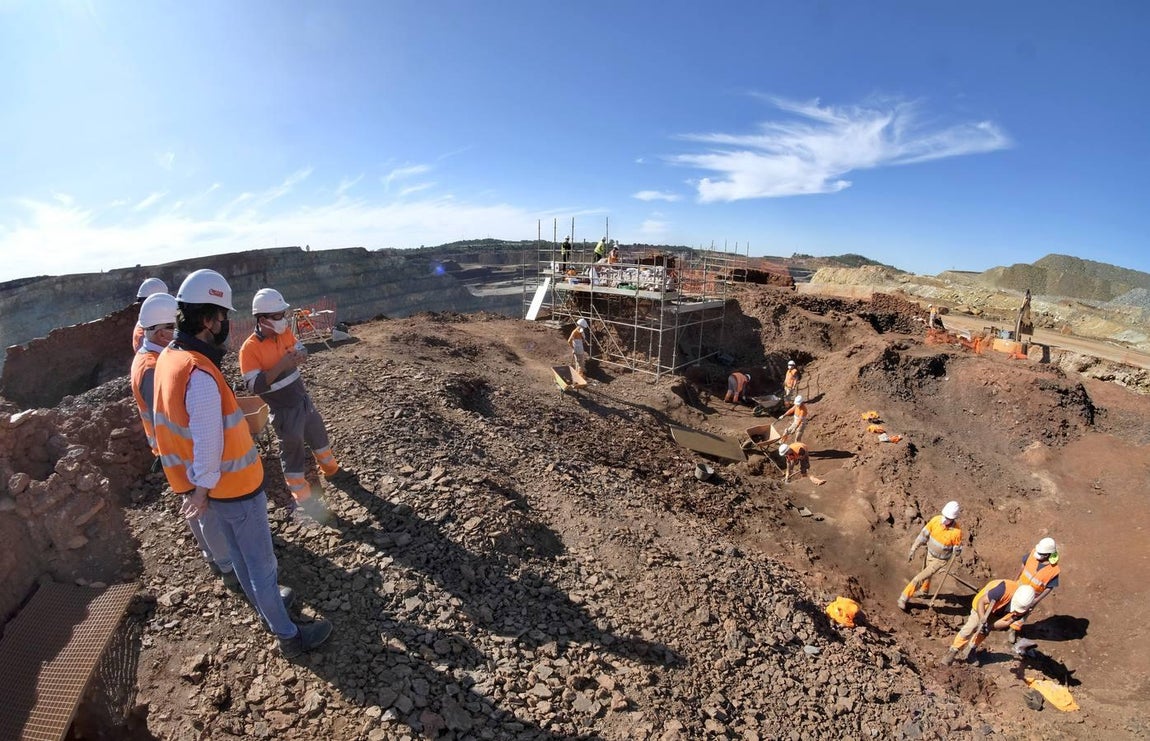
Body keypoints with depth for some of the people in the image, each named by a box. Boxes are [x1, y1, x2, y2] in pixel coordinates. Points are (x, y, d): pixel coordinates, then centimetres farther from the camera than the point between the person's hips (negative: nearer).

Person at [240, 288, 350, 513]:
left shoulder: (285, 332, -4)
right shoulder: (250, 348, -22)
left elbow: (301, 351, 11)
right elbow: (254, 386, -25)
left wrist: (300, 356, -13)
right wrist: (281, 365, -32)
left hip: (303, 399, 7)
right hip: (284, 410, -7)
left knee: (319, 435, 24)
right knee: (293, 451, 7)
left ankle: (331, 471, 48)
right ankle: (302, 498, 24)